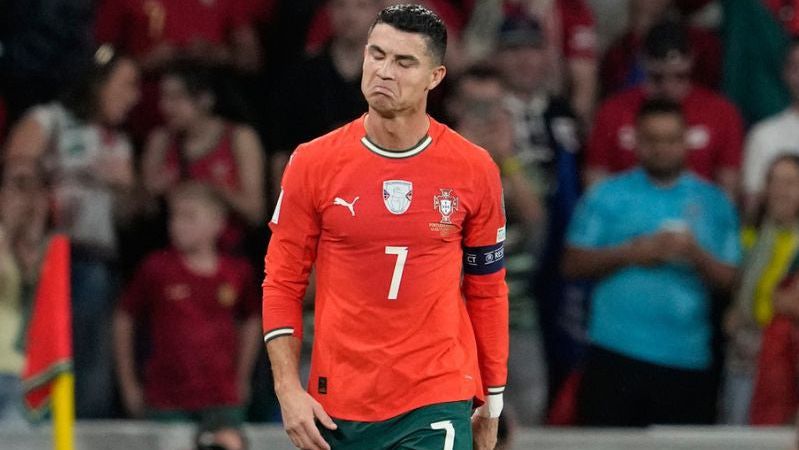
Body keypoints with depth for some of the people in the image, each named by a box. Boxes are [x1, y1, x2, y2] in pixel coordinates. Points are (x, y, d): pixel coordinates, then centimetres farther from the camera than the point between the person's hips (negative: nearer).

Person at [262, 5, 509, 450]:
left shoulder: (475, 170, 0)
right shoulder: (313, 163, -1)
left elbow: (487, 290, 9)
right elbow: (282, 283, 3)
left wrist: (492, 399, 11)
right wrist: (288, 389, -7)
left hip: (436, 404, -1)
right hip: (338, 408, 1)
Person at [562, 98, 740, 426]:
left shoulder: (712, 202, 12)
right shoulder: (607, 198, 9)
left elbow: (728, 282, 8)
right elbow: (573, 264, 2)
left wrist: (696, 255, -11)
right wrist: (628, 254, -10)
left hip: (688, 362, 1)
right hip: (616, 356, -1)